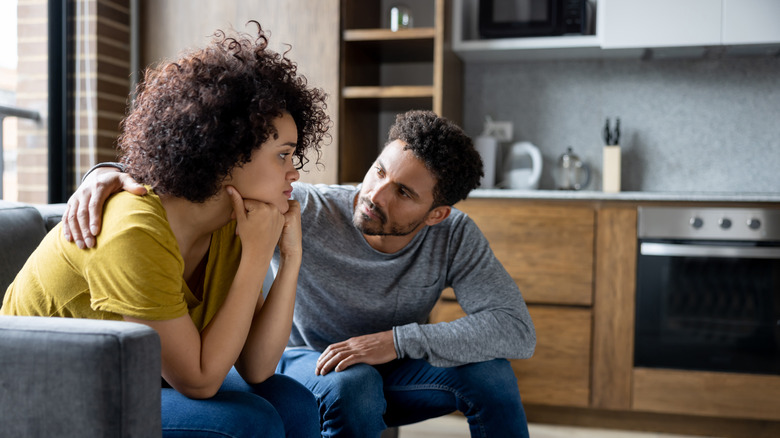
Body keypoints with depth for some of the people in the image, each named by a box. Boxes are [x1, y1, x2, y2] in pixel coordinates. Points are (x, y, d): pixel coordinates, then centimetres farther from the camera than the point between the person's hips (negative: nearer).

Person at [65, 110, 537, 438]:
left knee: (487, 366, -23)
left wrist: (398, 340, -36)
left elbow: (518, 329, -28)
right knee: (352, 383, -38)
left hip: (388, 372, 3)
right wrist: (112, 172, -50)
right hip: (305, 363, -2)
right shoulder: (308, 211, -28)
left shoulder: (455, 237, -20)